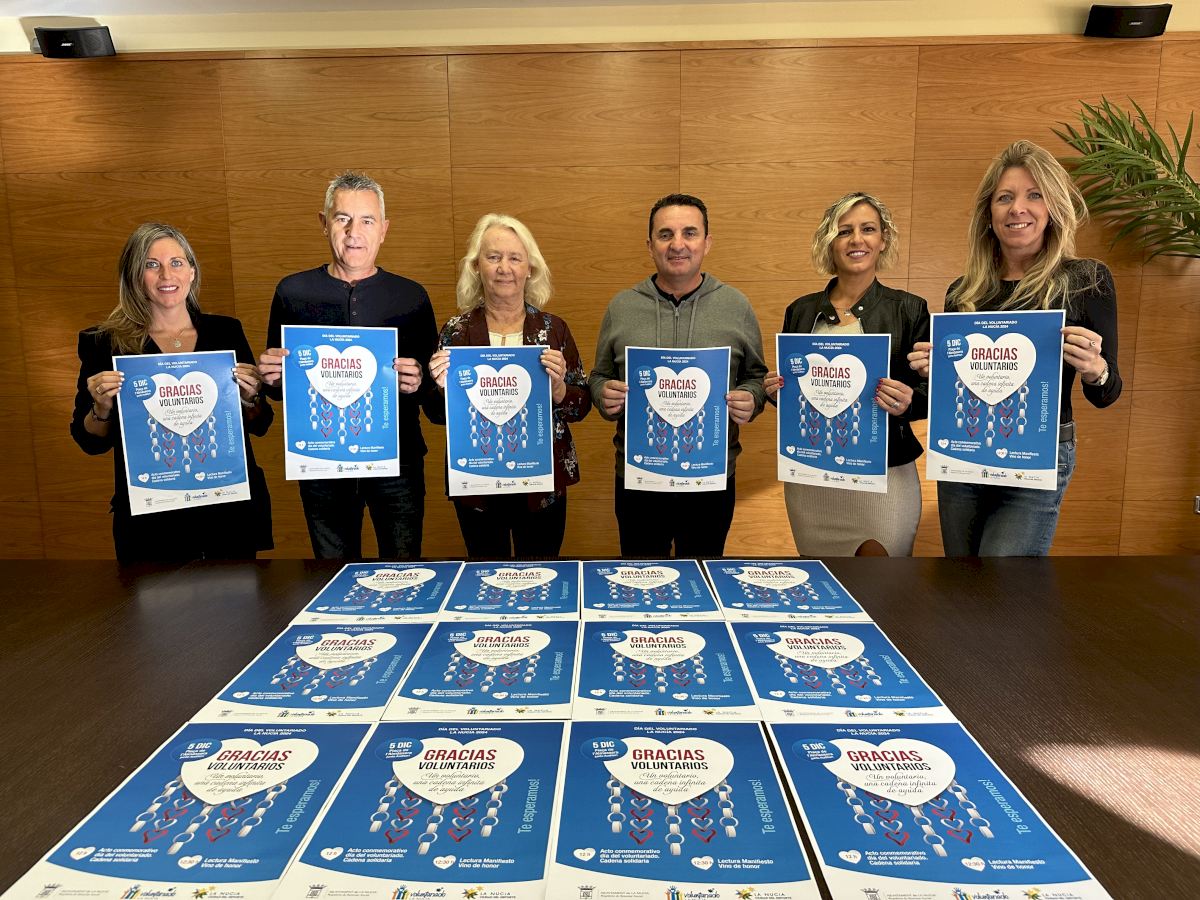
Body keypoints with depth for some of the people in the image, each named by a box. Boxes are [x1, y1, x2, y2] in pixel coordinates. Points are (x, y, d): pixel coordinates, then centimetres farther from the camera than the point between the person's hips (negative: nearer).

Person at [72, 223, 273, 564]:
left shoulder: (225, 331, 3)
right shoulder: (105, 343, -1)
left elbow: (259, 426, 8)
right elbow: (91, 443, 3)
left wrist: (250, 396, -12)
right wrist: (101, 407, -16)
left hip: (230, 507, 2)